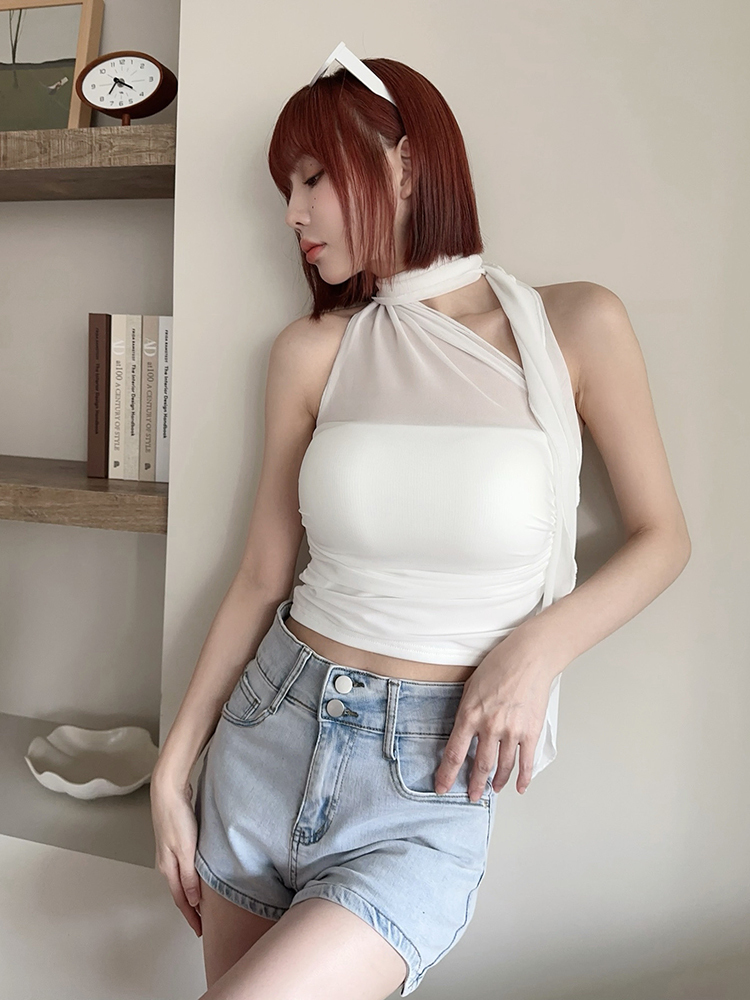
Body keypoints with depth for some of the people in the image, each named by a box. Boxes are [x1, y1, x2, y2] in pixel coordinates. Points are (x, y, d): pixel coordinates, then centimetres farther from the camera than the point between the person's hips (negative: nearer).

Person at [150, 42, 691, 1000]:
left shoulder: (575, 324, -6)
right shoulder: (312, 352, 0)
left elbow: (660, 537, 2)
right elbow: (263, 575, 3)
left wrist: (540, 644, -14)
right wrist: (174, 765, 3)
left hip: (426, 786, -3)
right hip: (269, 732, 3)